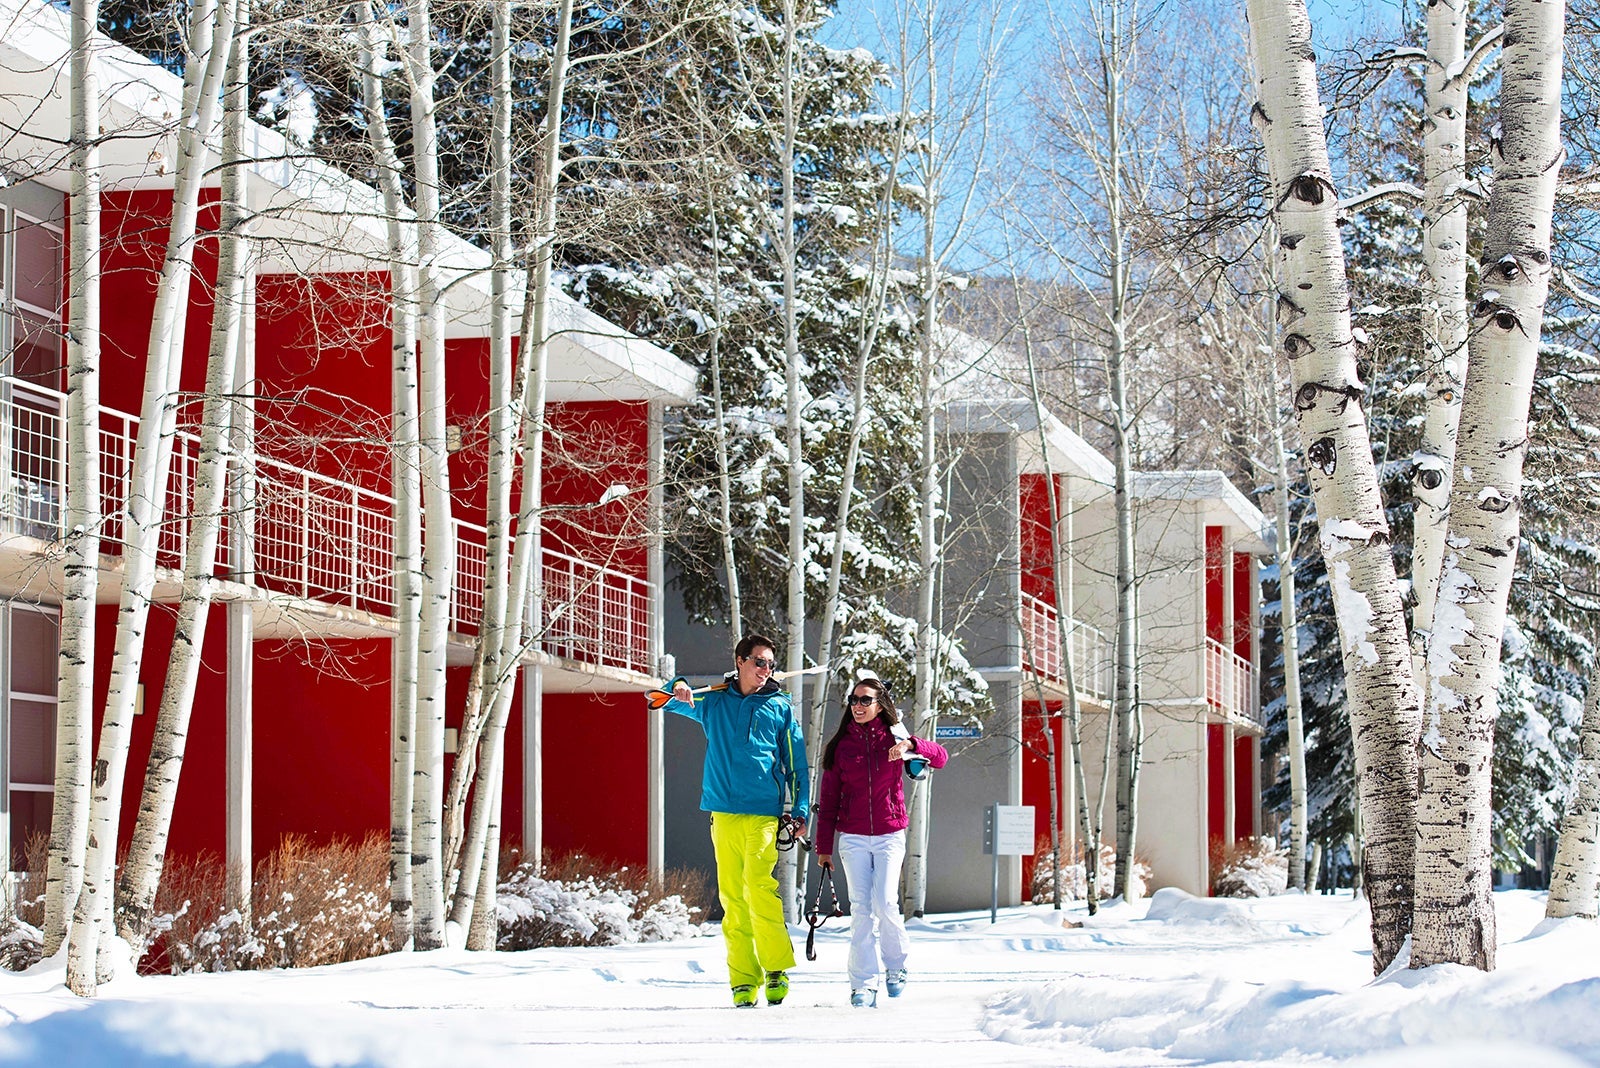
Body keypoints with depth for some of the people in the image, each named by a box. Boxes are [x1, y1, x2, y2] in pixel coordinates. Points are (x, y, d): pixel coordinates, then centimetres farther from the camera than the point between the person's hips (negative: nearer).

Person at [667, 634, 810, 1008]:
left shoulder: (779, 707, 11)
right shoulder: (713, 702, 14)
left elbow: (797, 763, 13)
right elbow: (667, 702, 18)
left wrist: (800, 811, 2)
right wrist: (678, 692, -6)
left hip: (764, 812, -2)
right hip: (724, 813, 2)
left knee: (758, 886, -18)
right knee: (732, 896, -1)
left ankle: (776, 967, -8)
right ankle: (743, 980, 2)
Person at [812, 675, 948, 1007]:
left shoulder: (893, 739, 4)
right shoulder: (840, 746, 6)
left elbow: (940, 757, -4)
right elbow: (828, 799, 8)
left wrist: (910, 746, -23)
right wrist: (823, 846, 7)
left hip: (889, 836, -1)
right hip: (853, 839, 1)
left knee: (885, 905, -12)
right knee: (861, 910, -5)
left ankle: (896, 967, 12)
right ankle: (864, 983, -1)